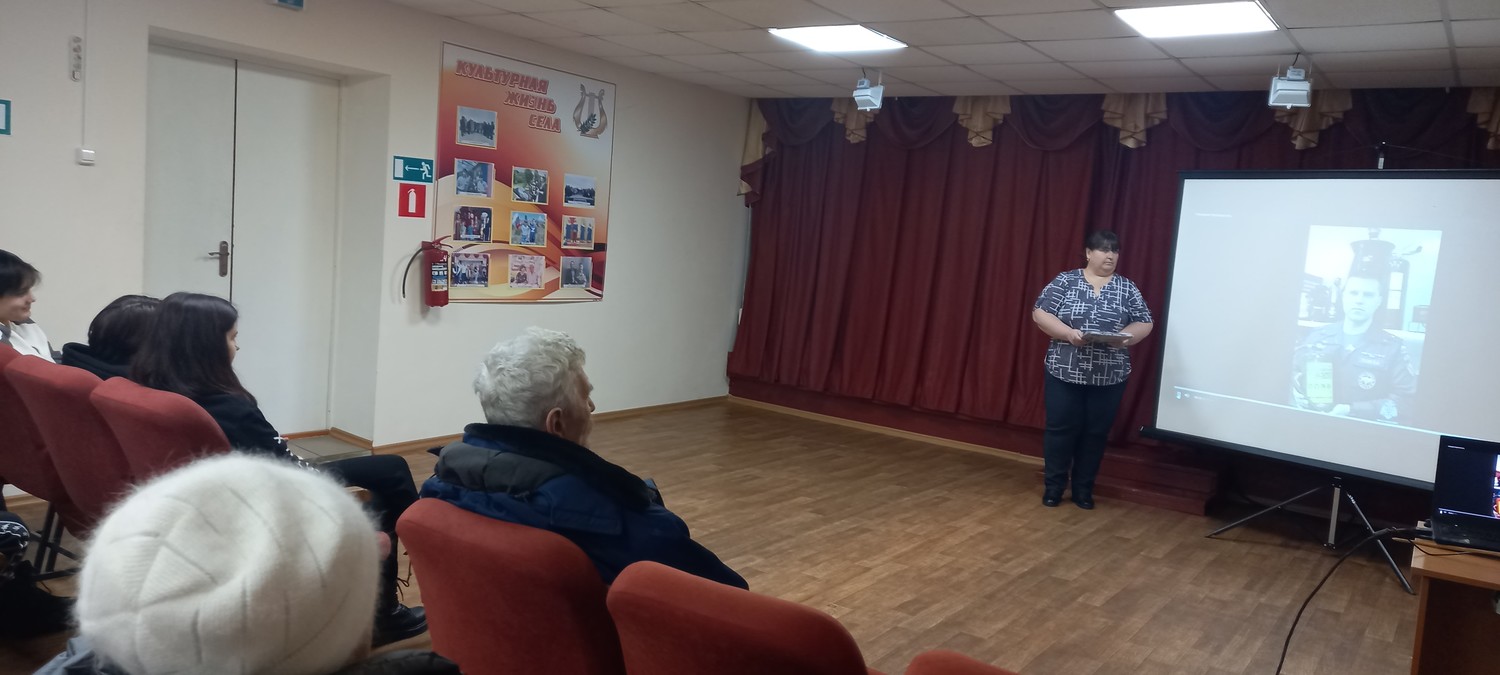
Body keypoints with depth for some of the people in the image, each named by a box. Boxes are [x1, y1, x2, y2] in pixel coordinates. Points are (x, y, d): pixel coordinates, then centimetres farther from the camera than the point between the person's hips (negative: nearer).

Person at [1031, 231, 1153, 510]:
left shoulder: (1127, 288, 6)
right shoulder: (1065, 281, 0)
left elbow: (1144, 324, 4)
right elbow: (1039, 313, -5)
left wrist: (1126, 337, -17)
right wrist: (1067, 332, -20)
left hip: (1109, 377, 2)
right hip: (1065, 372, -2)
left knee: (1096, 432, 8)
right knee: (1060, 429, 3)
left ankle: (1083, 489, 21)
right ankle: (1053, 486, 16)